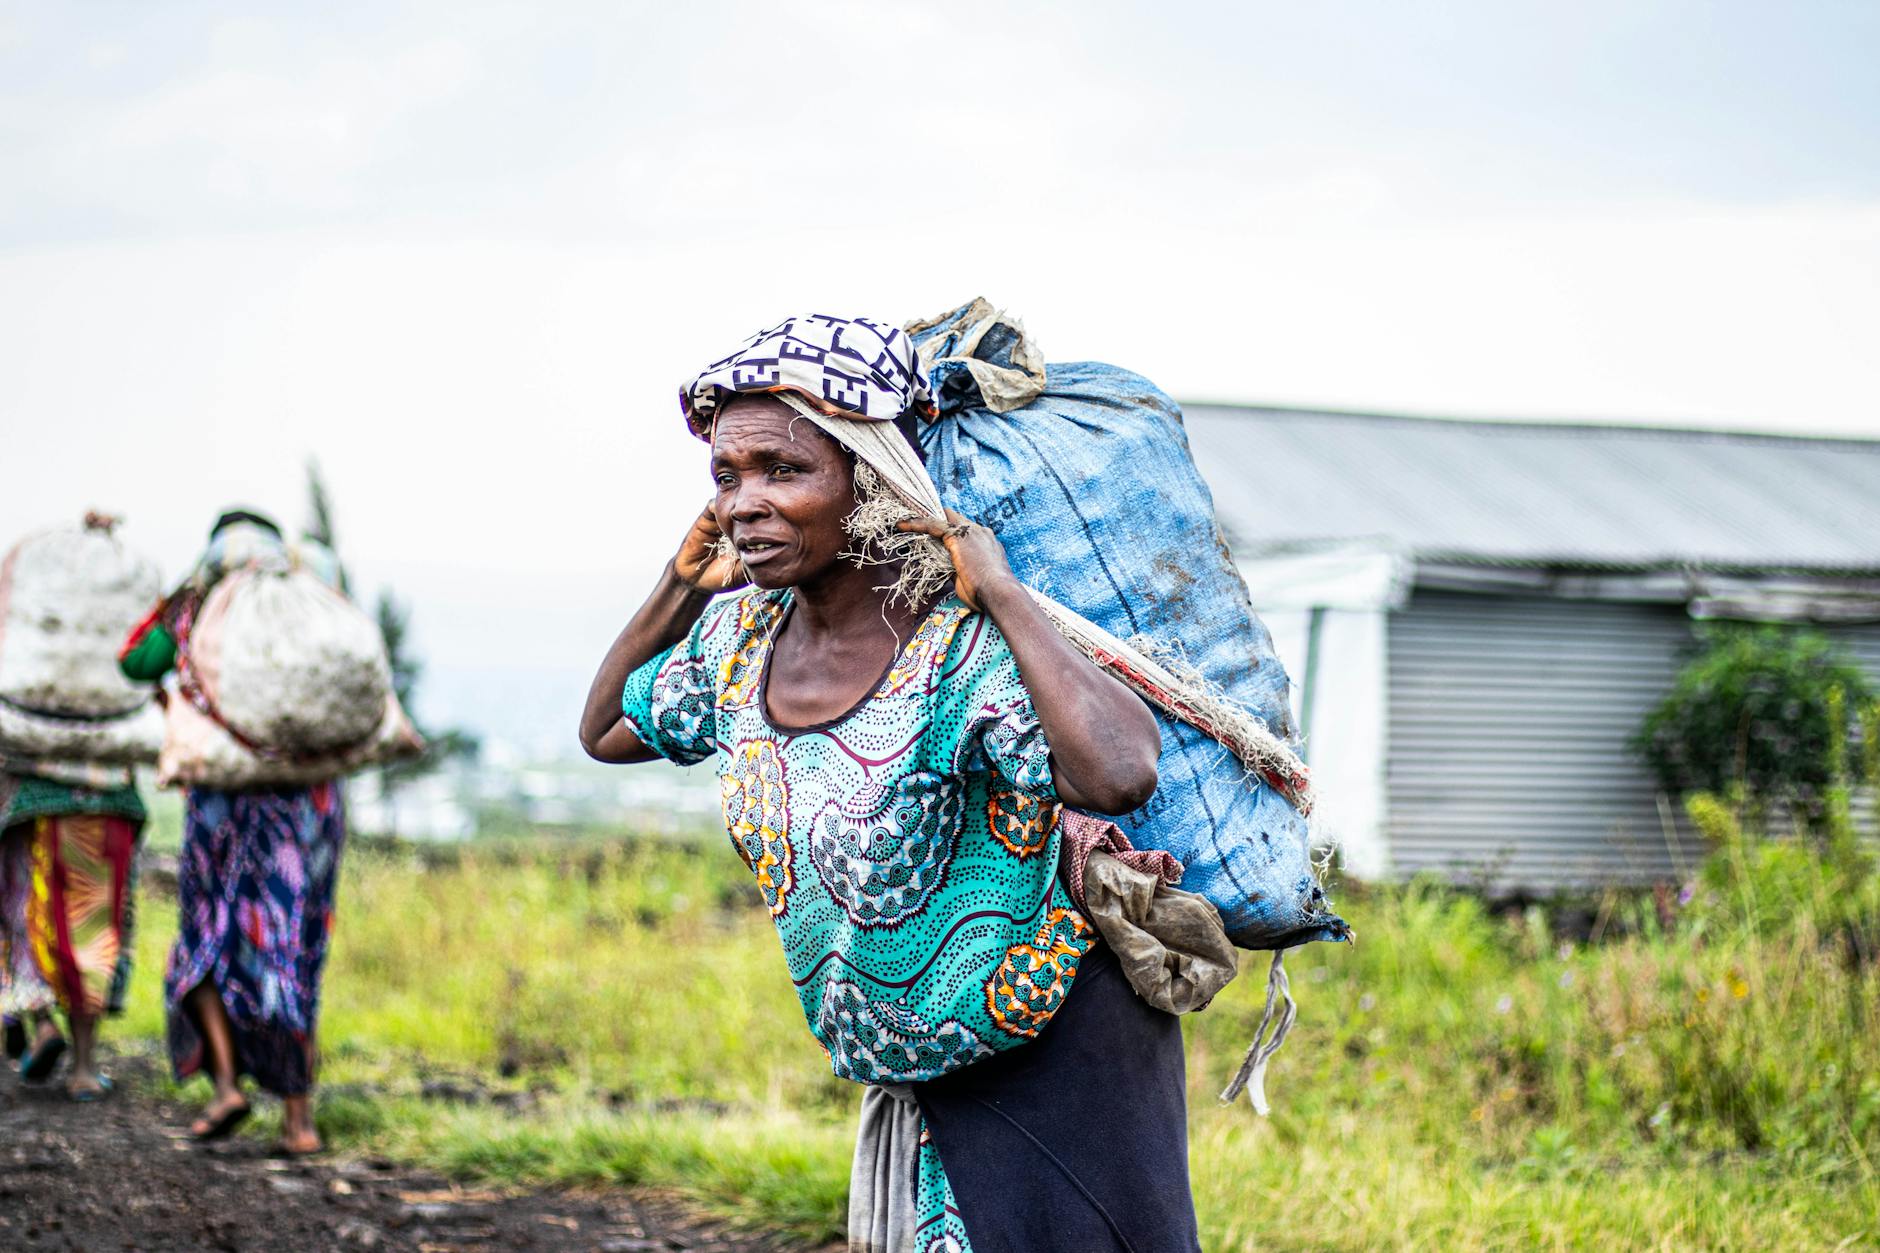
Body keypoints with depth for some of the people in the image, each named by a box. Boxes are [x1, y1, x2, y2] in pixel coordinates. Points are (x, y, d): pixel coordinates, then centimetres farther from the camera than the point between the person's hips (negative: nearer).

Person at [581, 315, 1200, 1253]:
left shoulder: (962, 647, -25)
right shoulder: (745, 637, -3)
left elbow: (1118, 773, -45)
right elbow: (604, 729, 16)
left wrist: (997, 589, -34)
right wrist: (682, 586, 2)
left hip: (1059, 1077, -7)